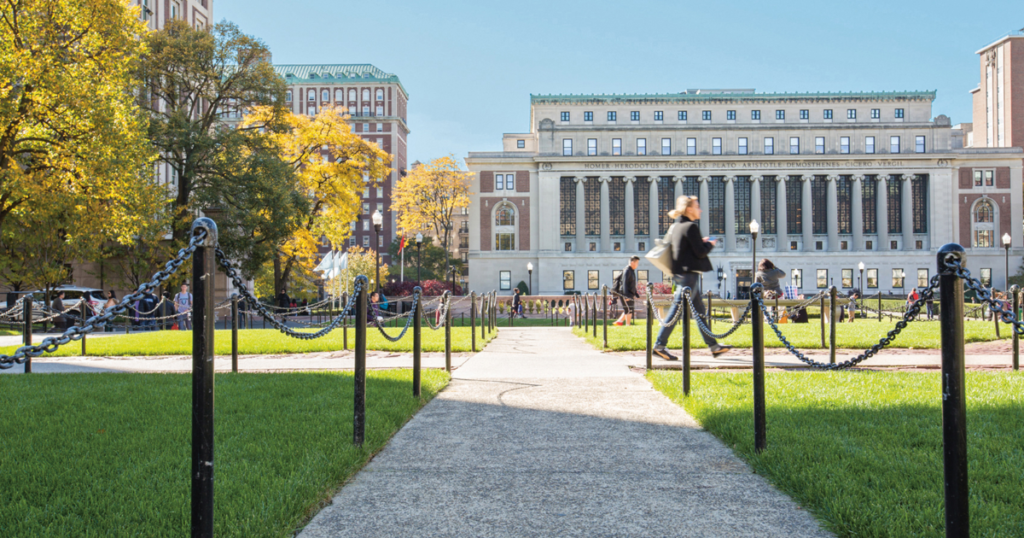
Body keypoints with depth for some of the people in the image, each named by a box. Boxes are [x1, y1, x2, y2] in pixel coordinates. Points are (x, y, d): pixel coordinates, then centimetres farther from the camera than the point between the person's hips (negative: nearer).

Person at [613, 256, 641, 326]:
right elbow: (624, 283, -21)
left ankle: (619, 321, 18)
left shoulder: (632, 271, 17)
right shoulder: (627, 271, -14)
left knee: (629, 310, 12)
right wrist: (626, 295, -27)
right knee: (629, 310, -7)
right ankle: (628, 325, -1)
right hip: (625, 294, -10)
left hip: (630, 294, 10)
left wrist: (636, 293, 25)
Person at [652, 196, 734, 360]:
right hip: (689, 273, -10)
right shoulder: (690, 227, -14)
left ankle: (713, 345, 21)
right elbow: (700, 252, -15)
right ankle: (660, 345, -6)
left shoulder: (676, 226, 13)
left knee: (699, 310, 14)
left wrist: (701, 242, 16)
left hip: (680, 272, 10)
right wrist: (710, 244, 3)